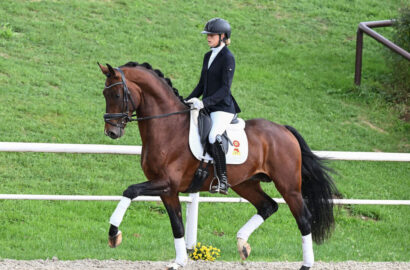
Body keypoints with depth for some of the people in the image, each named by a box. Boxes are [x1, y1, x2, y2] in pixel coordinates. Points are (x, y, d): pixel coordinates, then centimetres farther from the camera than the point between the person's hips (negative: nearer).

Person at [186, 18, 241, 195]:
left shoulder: (228, 58, -9)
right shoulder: (208, 56, 16)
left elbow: (225, 89, -17)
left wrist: (205, 102, -26)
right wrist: (187, 101, 11)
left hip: (223, 108, -9)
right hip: (207, 107, 9)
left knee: (213, 137, -30)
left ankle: (223, 181, -25)